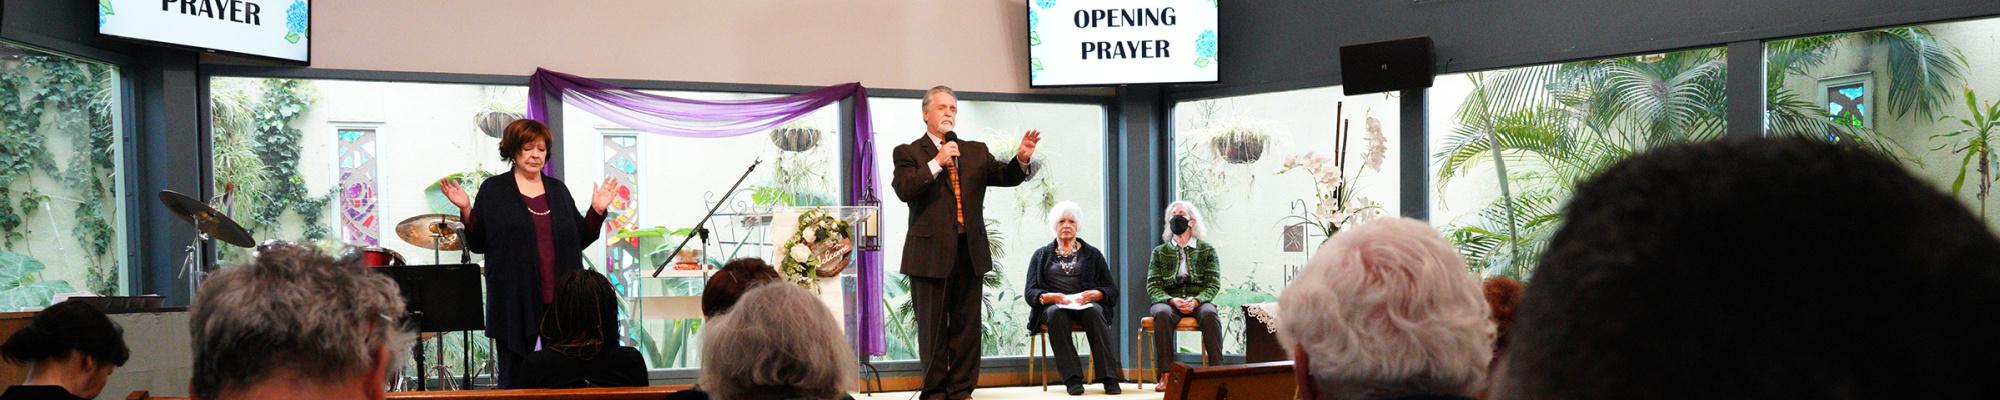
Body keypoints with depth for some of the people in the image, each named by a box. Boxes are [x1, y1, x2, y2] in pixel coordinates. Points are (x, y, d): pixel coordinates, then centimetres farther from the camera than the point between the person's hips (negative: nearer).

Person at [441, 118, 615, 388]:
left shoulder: (558, 189, 14)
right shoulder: (493, 190, 3)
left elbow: (580, 239, 15)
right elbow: (478, 244, 0)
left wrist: (598, 210, 4)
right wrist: (466, 210, -13)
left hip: (560, 298, 3)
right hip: (515, 301, -3)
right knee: (514, 378, 2)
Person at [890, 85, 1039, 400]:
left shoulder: (976, 152, 16)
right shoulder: (909, 153, 3)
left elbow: (1005, 177, 5)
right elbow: (903, 190, -12)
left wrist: (1021, 160, -15)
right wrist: (936, 163, -18)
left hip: (970, 251, 4)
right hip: (931, 252, -4)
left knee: (966, 325, 7)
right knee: (933, 327, 4)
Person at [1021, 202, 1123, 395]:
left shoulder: (1092, 254, 20)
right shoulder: (1041, 255, 20)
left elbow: (1112, 290, 11)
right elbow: (1030, 292, 8)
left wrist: (1093, 294, -13)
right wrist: (1052, 297, -14)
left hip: (1087, 304, 0)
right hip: (1053, 305, 0)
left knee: (1094, 312, -36)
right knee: (1056, 313, -37)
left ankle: (1109, 378, -42)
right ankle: (1072, 379, -42)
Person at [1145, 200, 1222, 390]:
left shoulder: (1207, 250, 13)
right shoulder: (1160, 252, 16)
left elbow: (1213, 284, 3)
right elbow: (1153, 286, 6)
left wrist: (1195, 301, -18)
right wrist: (1173, 301, -15)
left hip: (1198, 301, 0)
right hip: (1168, 301, 0)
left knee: (1209, 314, -35)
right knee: (1162, 314, -35)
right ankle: (1165, 375, -37)